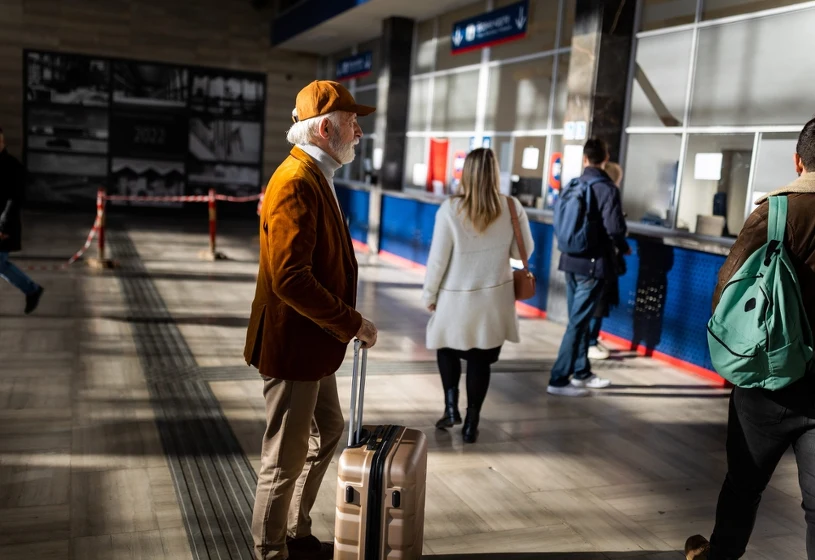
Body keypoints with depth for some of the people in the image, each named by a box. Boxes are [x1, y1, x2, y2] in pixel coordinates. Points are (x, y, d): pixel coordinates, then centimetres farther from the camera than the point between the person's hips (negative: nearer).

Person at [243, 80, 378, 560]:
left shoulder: (317, 177, 10)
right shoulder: (296, 183, -22)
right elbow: (290, 279, -30)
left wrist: (342, 324, 11)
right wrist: (352, 323, -22)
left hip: (314, 341, 11)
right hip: (293, 345, -11)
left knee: (330, 432, 25)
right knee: (287, 459, 5)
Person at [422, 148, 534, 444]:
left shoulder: (450, 209, -15)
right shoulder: (512, 207, -8)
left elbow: (438, 259, -11)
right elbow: (524, 251, 2)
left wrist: (429, 295, 2)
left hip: (456, 298, -2)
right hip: (494, 297, 2)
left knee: (448, 349, 23)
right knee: (480, 359, 13)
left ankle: (451, 406, 14)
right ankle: (471, 423, 17)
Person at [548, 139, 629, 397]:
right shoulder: (607, 189, -14)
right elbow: (615, 228, -18)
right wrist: (624, 248, 1)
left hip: (571, 260, 7)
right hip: (592, 264, -7)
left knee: (579, 319, 17)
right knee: (578, 322, -2)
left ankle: (581, 373, 29)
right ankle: (559, 380, 1)